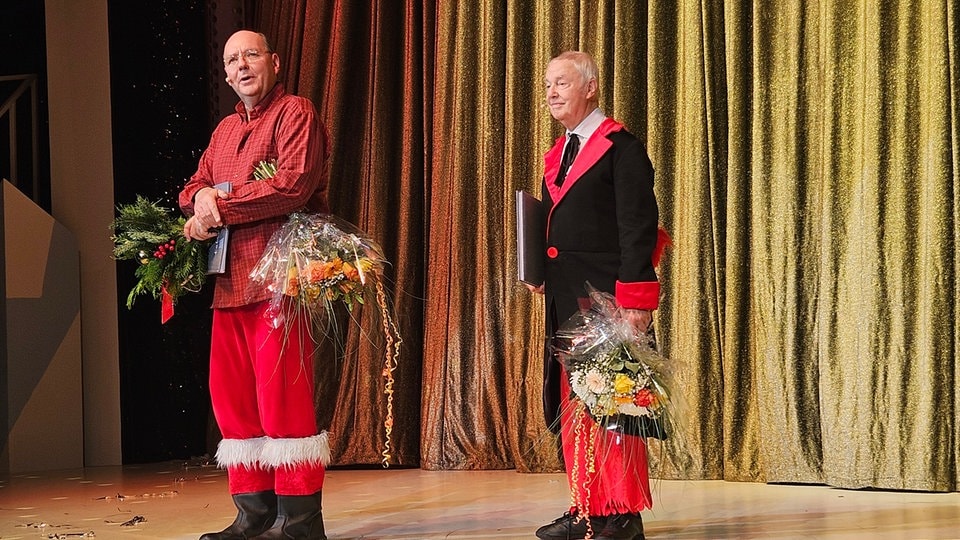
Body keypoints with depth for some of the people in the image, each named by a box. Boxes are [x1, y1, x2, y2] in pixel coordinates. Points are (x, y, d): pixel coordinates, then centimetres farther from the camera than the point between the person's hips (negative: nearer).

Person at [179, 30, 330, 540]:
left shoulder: (295, 112, -1)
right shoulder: (225, 130, 24)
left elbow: (294, 183, -15)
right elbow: (193, 189, 23)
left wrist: (222, 208, -11)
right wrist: (201, 198, -2)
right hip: (230, 279, 8)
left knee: (281, 393, -10)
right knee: (232, 396, 7)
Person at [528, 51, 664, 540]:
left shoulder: (621, 148, -8)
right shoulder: (558, 154, 17)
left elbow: (639, 228, -14)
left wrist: (635, 301, -19)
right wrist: (539, 272, 5)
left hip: (607, 296, -8)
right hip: (565, 297, 8)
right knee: (573, 402, 9)